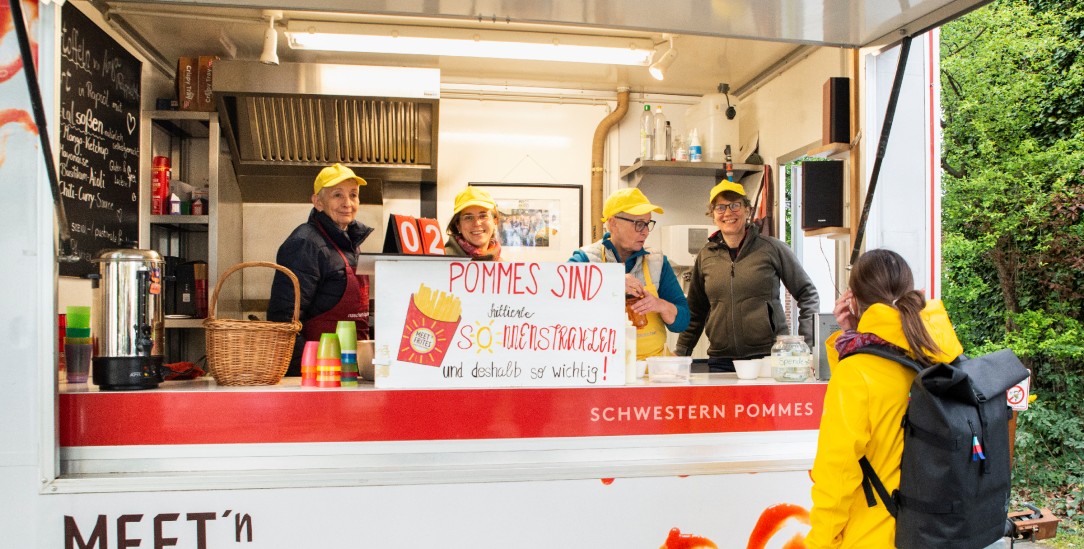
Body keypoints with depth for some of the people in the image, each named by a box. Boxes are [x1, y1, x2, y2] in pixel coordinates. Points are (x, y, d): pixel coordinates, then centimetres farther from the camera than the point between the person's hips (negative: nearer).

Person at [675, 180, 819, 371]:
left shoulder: (771, 248, 2)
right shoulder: (705, 256, 10)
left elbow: (808, 294, 8)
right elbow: (695, 312, 18)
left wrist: (805, 344, 0)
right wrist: (680, 353, 12)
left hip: (768, 356, -2)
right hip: (721, 361, 2)